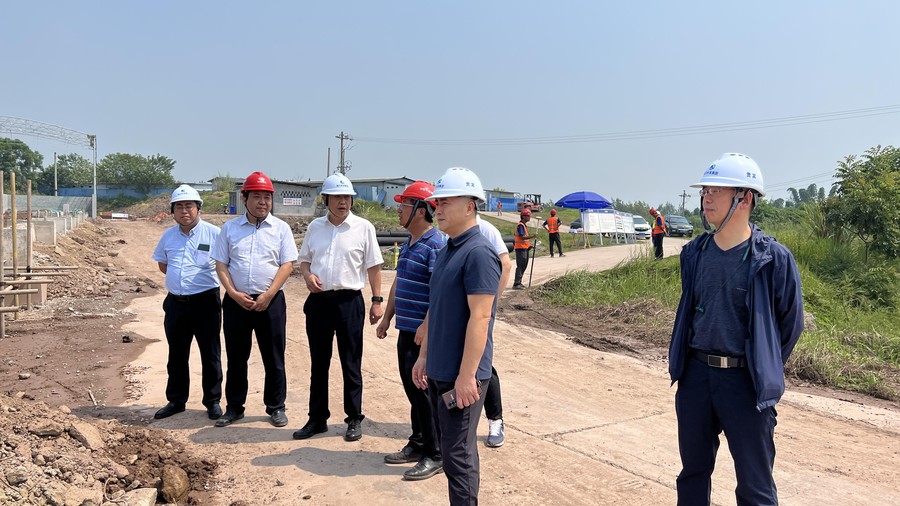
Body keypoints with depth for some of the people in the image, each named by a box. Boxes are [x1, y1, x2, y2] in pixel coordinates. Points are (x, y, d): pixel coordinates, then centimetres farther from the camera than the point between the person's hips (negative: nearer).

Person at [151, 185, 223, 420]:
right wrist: (180, 277, 8)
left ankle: (213, 401, 17)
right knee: (176, 355, 15)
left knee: (210, 355, 4)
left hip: (205, 301, -5)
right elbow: (162, 264, 22)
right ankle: (176, 401, 29)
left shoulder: (214, 234, -8)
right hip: (175, 302, 5)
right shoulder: (168, 236, 8)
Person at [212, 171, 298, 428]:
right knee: (236, 357, 10)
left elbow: (287, 264, -4)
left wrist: (268, 295, -13)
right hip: (236, 300, 2)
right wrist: (234, 293, -9)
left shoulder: (281, 228, 2)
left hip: (271, 301, -2)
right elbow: (221, 264, 5)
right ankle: (234, 407, 23)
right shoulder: (229, 228, 7)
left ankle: (276, 407, 17)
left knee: (274, 358, 4)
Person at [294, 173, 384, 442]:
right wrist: (308, 275, -6)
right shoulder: (315, 227, 8)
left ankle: (354, 420, 18)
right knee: (318, 362, 12)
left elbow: (373, 266, -1)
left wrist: (377, 300, -5)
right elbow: (304, 259, 16)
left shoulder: (363, 227, -2)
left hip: (349, 301, -4)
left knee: (351, 364, 4)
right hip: (318, 300, 4)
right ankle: (317, 419, 25)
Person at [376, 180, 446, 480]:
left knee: (423, 392, -1)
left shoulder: (437, 245, -17)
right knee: (411, 389, 16)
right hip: (405, 331, 9)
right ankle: (418, 444, 30)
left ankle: (435, 455, 12)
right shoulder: (409, 244, 14)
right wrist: (387, 319, 22)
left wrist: (425, 328, -25)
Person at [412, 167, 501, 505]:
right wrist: (424, 356, 18)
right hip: (439, 370, 9)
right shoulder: (448, 250, 12)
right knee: (450, 447, 18)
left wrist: (466, 376, -23)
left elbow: (479, 318, -22)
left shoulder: (478, 252, -17)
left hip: (461, 374, -9)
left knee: (458, 453, 0)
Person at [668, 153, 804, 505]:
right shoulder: (695, 253, 3)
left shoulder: (774, 259, -12)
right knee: (693, 472, 18)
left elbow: (790, 324, 0)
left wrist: (762, 368, 6)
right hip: (695, 374, 5)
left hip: (745, 381, -4)